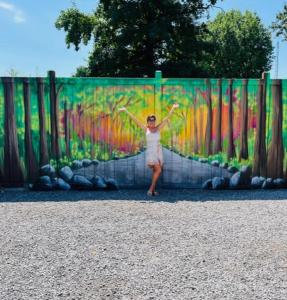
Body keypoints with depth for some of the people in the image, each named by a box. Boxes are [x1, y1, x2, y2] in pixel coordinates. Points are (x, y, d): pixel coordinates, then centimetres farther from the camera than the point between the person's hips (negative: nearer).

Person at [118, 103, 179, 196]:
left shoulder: (158, 128, 4)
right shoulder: (146, 129, -1)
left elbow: (166, 118, 1)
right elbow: (135, 120, -2)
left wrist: (173, 108, -4)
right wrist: (126, 110, -3)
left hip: (159, 151, 4)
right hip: (150, 152, -4)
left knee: (156, 171, 7)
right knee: (158, 170, -15)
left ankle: (153, 190, 16)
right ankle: (151, 189, -7)